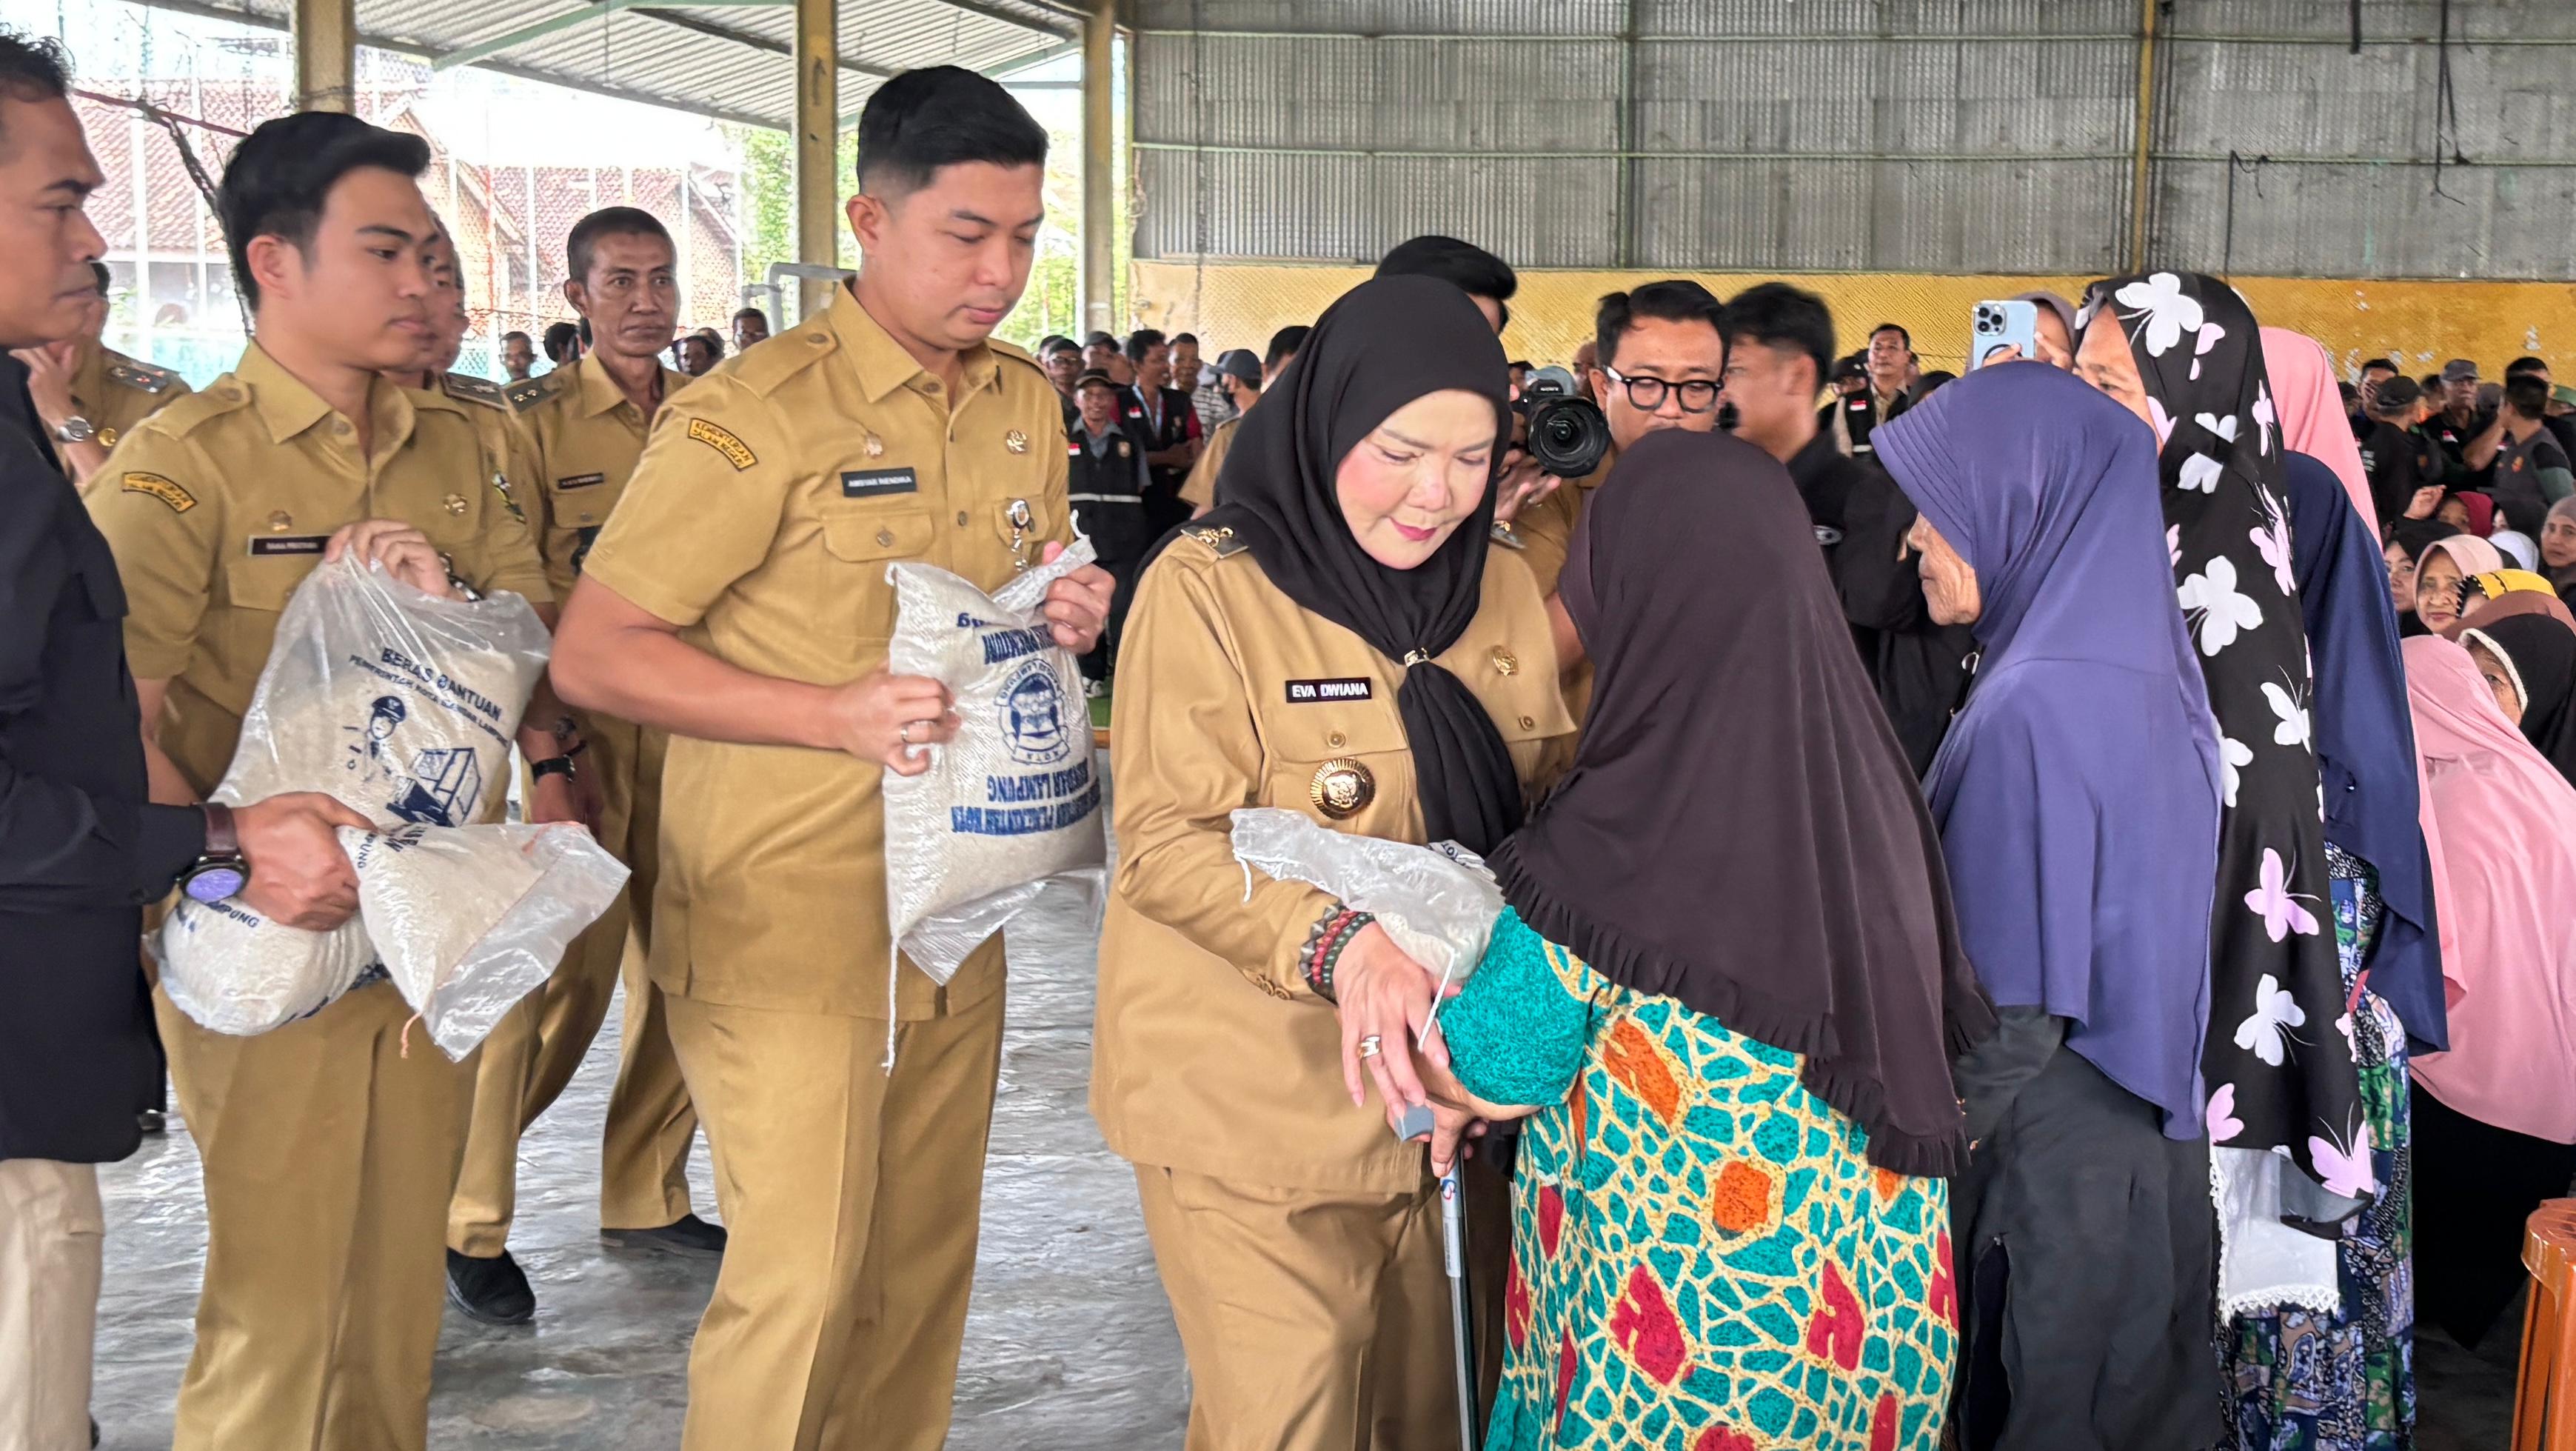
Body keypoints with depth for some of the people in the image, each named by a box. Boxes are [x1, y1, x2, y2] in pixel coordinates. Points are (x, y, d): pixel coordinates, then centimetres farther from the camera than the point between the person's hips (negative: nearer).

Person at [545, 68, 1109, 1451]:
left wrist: (1066, 620, -3)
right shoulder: (755, 413, -13)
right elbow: (593, 655, -14)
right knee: (802, 1276, -4)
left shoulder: (1027, 405, 8)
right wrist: (835, 714, -24)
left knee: (923, 1263, 15)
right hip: (785, 916, -6)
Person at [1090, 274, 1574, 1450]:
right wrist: (1335, 942, -34)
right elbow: (1166, 842, -18)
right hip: (1248, 1091, -5)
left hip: (1413, 1072, 6)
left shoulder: (1501, 588, 6)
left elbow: (1545, 791, 13)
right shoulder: (1208, 589, -13)